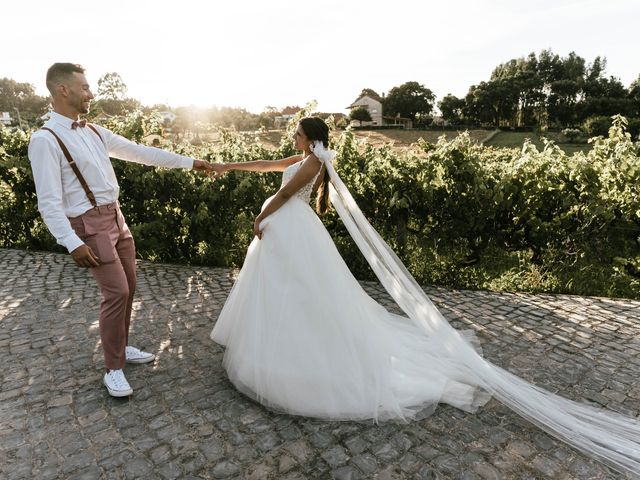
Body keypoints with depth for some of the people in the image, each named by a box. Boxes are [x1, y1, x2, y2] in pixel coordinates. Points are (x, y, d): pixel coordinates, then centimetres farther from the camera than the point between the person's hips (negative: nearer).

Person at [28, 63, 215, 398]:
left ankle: (121, 348, 33)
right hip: (90, 225, -8)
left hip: (116, 217, 8)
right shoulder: (45, 140, -13)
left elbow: (140, 152, 12)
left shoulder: (94, 132, 10)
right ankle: (113, 369, 8)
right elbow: (49, 202, -16)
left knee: (128, 287, 13)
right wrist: (72, 243, -24)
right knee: (116, 292, -9)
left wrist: (188, 162, 11)